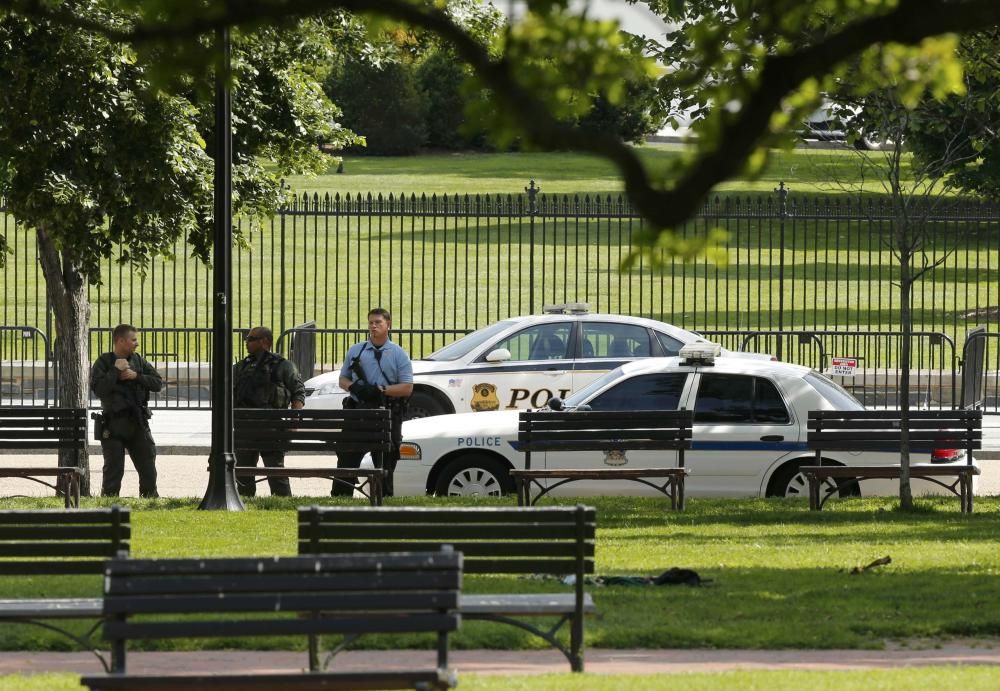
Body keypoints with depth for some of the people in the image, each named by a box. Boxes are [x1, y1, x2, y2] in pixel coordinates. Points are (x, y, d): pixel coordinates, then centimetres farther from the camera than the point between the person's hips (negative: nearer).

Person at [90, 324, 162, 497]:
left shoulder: (138, 361, 10)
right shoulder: (104, 362, -2)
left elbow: (158, 382, 4)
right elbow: (98, 389, -16)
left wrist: (136, 376, -8)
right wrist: (116, 370, -16)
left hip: (138, 423, 4)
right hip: (114, 423, -4)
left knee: (148, 466, 4)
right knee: (114, 468, -2)